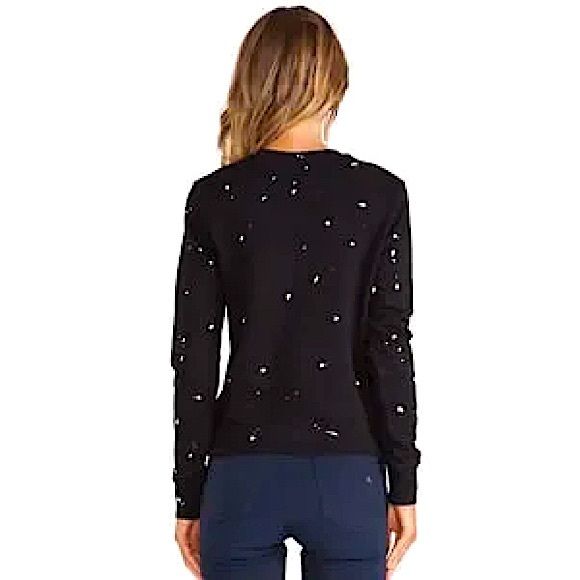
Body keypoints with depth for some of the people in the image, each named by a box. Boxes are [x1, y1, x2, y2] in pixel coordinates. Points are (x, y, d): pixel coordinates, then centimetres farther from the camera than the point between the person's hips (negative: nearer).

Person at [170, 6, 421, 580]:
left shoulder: (213, 198, -1)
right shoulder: (379, 194, -3)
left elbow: (193, 359, -1)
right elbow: (390, 345, -4)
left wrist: (189, 496, 7)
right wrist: (404, 486, 3)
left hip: (242, 473, 1)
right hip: (345, 473, 0)